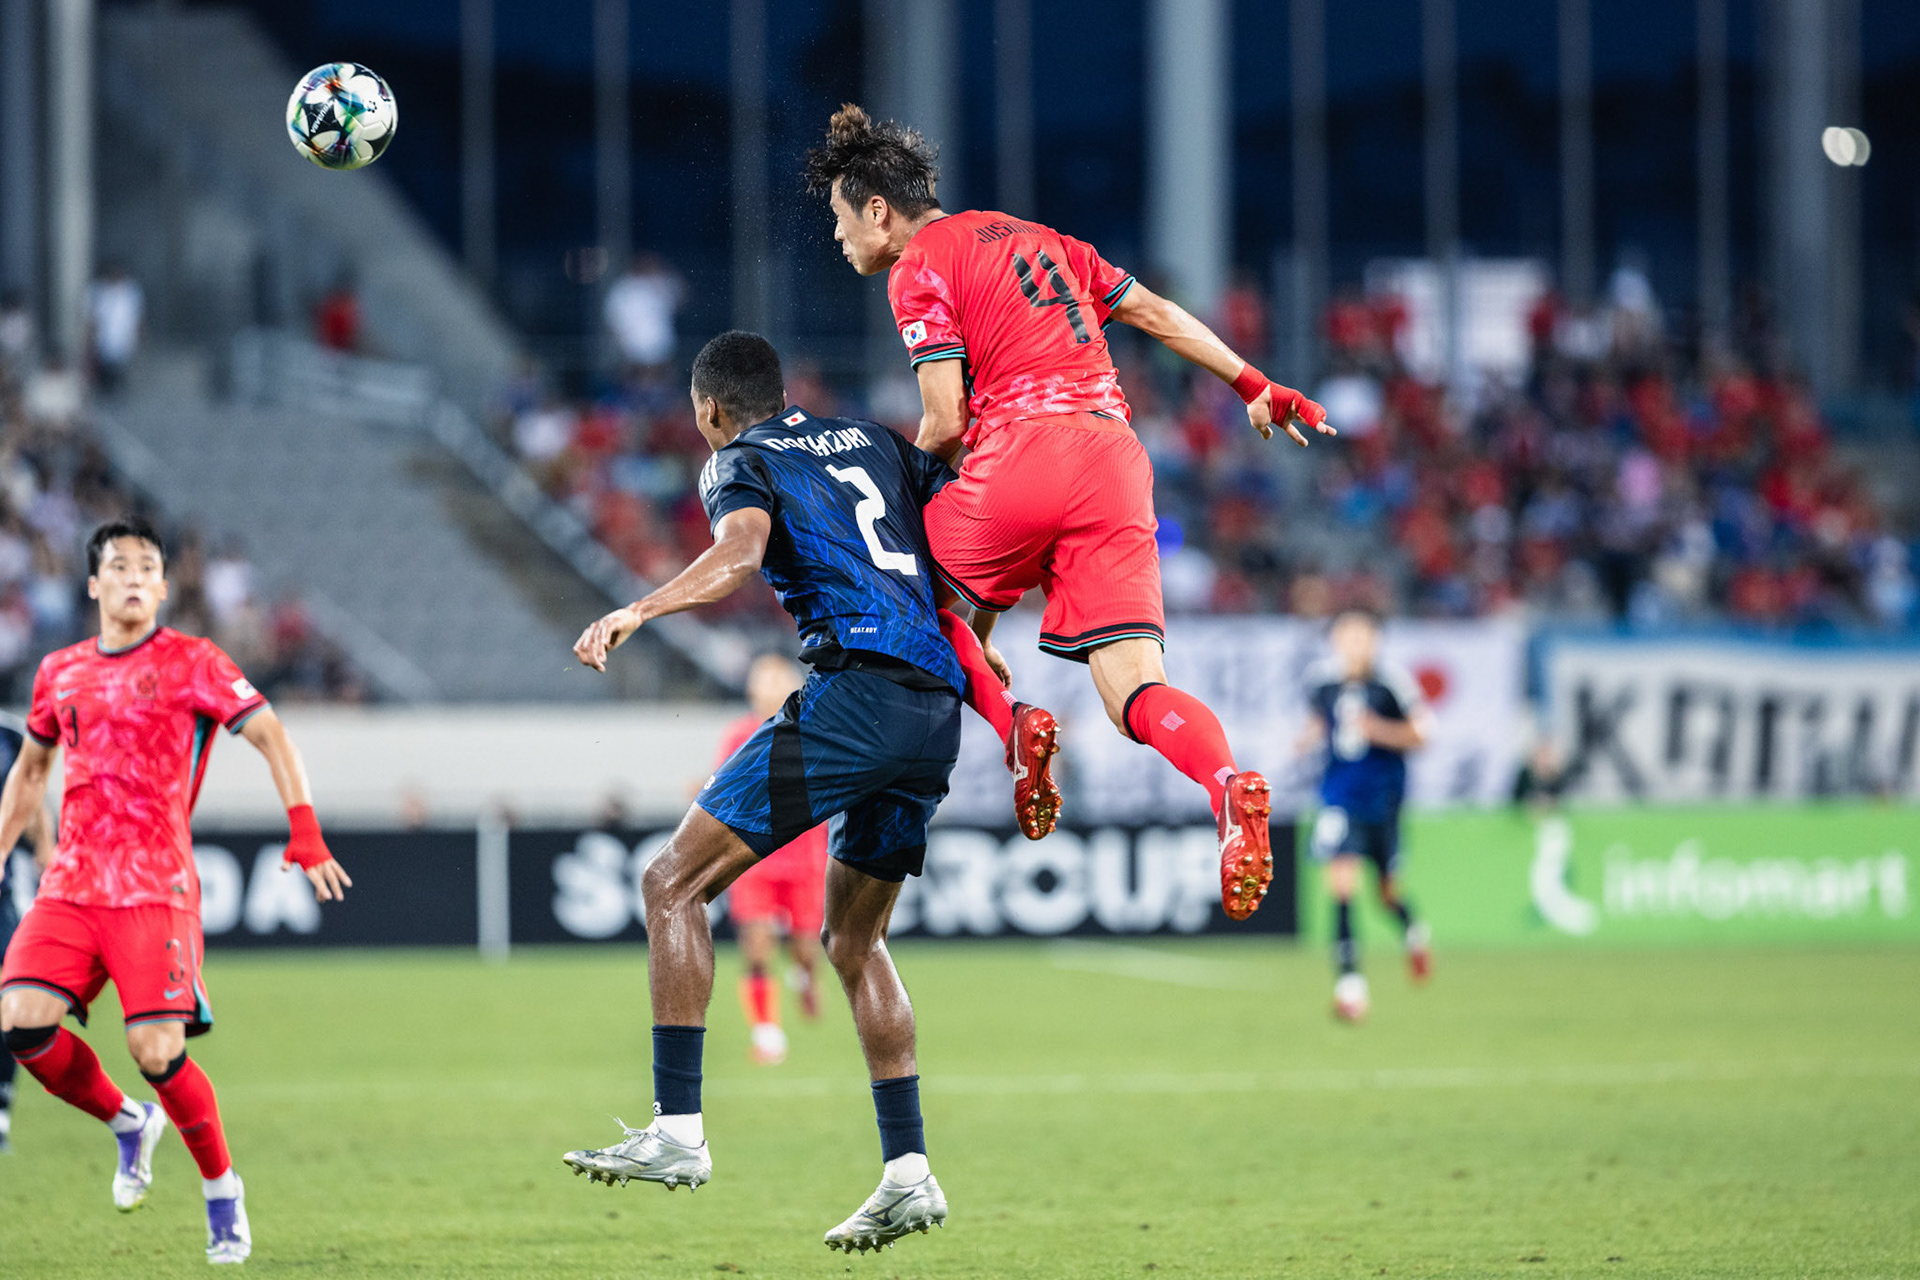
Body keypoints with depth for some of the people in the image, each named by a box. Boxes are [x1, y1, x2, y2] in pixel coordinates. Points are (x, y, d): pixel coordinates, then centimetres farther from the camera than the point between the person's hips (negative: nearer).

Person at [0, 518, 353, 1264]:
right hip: (70, 886, 4)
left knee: (156, 1050, -15)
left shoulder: (191, 663, 0)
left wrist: (305, 835, -12)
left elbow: (271, 737, -2)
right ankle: (128, 1125, 13)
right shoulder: (61, 672, 14)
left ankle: (221, 1189, 9)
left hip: (155, 889, -4)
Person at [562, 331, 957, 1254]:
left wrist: (637, 611, -27)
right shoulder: (874, 442, 26)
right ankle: (908, 1175, 14)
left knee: (675, 882, -3)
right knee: (855, 942, 20)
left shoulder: (740, 462, 6)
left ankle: (678, 1131, -13)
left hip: (856, 687, -7)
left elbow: (739, 554, -16)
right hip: (937, 710, 8)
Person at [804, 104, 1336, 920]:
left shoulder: (918, 270, 5)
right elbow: (1156, 313, 27)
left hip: (1024, 448, -6)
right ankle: (1228, 784, -33)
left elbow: (946, 422, -3)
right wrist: (1254, 386, 33)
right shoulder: (1031, 237, 27)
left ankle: (1008, 725, -5)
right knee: (1135, 692, -2)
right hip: (1117, 455, 6)